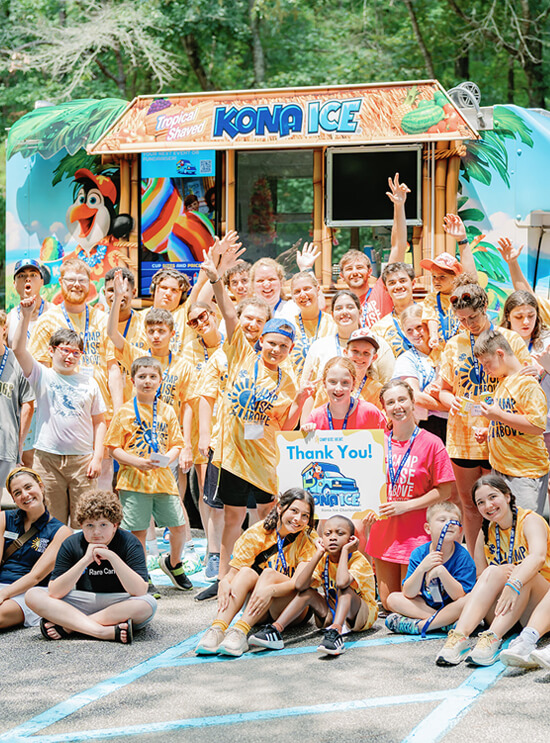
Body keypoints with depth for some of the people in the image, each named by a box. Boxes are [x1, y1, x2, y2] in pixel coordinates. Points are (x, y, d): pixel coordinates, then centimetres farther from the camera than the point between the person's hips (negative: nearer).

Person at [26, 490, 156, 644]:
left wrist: (112, 556, -29)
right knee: (33, 595, -20)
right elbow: (54, 592, -16)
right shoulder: (71, 544, -5)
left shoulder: (129, 542, -10)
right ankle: (106, 632, -32)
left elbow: (140, 591, -22)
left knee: (148, 604, -35)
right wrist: (86, 560, -26)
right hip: (83, 605, 2)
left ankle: (66, 626, -25)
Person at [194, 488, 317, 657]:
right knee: (247, 572, -26)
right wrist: (224, 582, -33)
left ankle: (240, 632, -47)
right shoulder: (257, 533, -4)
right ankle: (217, 629, -43)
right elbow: (233, 572, -9)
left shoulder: (308, 540, -8)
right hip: (258, 611, 2)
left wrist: (271, 590, -40)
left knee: (269, 573, -28)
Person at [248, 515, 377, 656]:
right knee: (308, 591, -13)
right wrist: (319, 553, -19)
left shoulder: (358, 560, -20)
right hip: (333, 614, 6)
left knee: (344, 588, -32)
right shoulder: (324, 561, -3)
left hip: (363, 615, -6)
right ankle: (275, 631, -25)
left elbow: (342, 582, -44)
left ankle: (335, 633, -54)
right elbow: (299, 585, -21)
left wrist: (345, 550, -30)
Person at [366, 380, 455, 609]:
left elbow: (444, 491, -8)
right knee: (387, 603, 9)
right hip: (383, 530, 4)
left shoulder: (431, 443, -8)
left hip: (415, 533, -4)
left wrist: (405, 505, -15)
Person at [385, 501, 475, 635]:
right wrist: (421, 568, -31)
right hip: (426, 604, 3)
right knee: (393, 599, -15)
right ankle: (446, 622, -22)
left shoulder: (462, 556, -16)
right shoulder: (419, 554, -9)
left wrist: (441, 571, -37)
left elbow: (460, 596, -23)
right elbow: (408, 594, -14)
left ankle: (417, 626, -25)